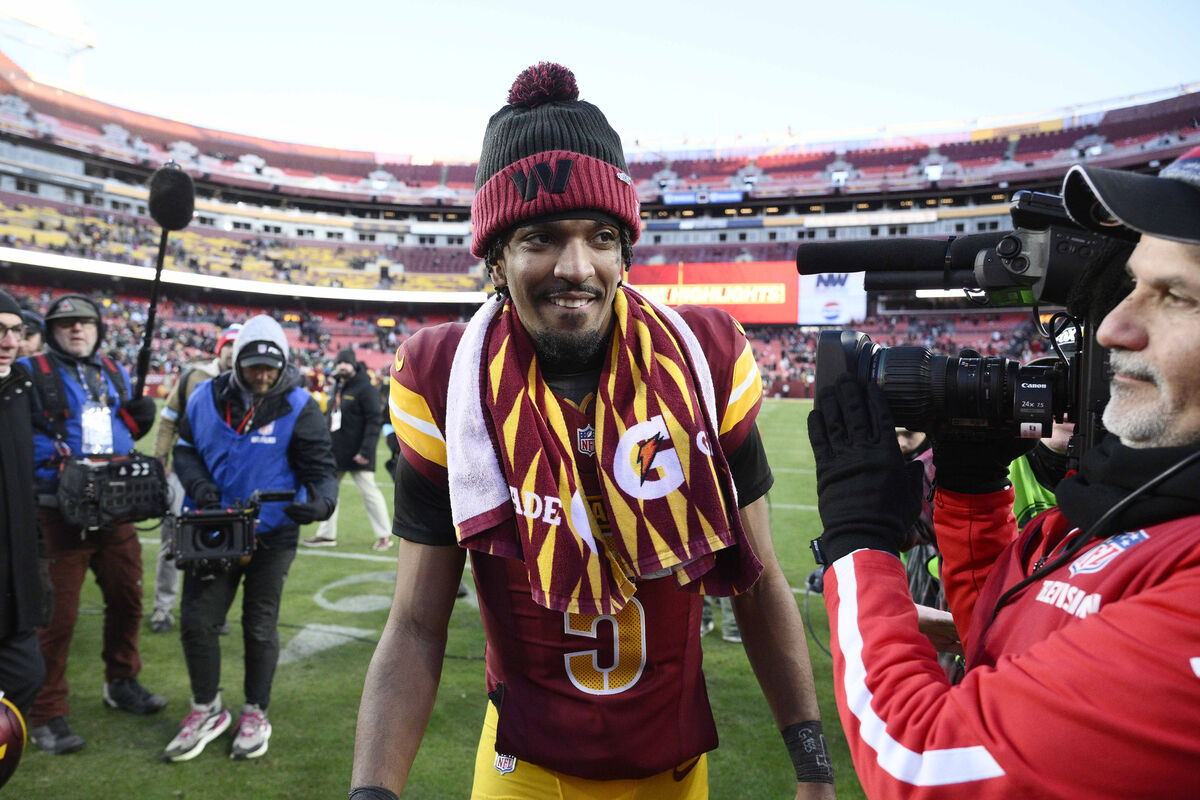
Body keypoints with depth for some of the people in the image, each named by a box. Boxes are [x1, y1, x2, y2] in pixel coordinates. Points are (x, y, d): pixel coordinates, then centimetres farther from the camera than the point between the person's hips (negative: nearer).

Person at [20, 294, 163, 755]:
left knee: (127, 599, 15)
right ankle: (46, 715, 14)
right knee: (57, 613, 0)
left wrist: (138, 420, 0)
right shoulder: (32, 373, -3)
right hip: (60, 511, -5)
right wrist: (52, 454, -22)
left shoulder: (114, 374, 14)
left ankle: (122, 683, 35)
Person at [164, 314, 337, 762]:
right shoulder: (206, 398, -5)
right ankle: (207, 710, 29)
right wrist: (198, 485, -13)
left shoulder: (298, 407, -13)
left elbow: (320, 468, -12)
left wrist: (319, 501, -34)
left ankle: (256, 714, 31)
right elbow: (185, 450, 7)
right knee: (197, 620, 6)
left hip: (271, 537, -2)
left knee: (260, 627, 11)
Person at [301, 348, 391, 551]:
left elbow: (374, 421, -17)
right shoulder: (338, 387, 13)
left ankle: (384, 535, 7)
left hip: (357, 453, -8)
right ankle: (326, 534, 23)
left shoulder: (365, 388, -12)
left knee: (369, 492, -3)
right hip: (336, 450, 8)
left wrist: (366, 450, -22)